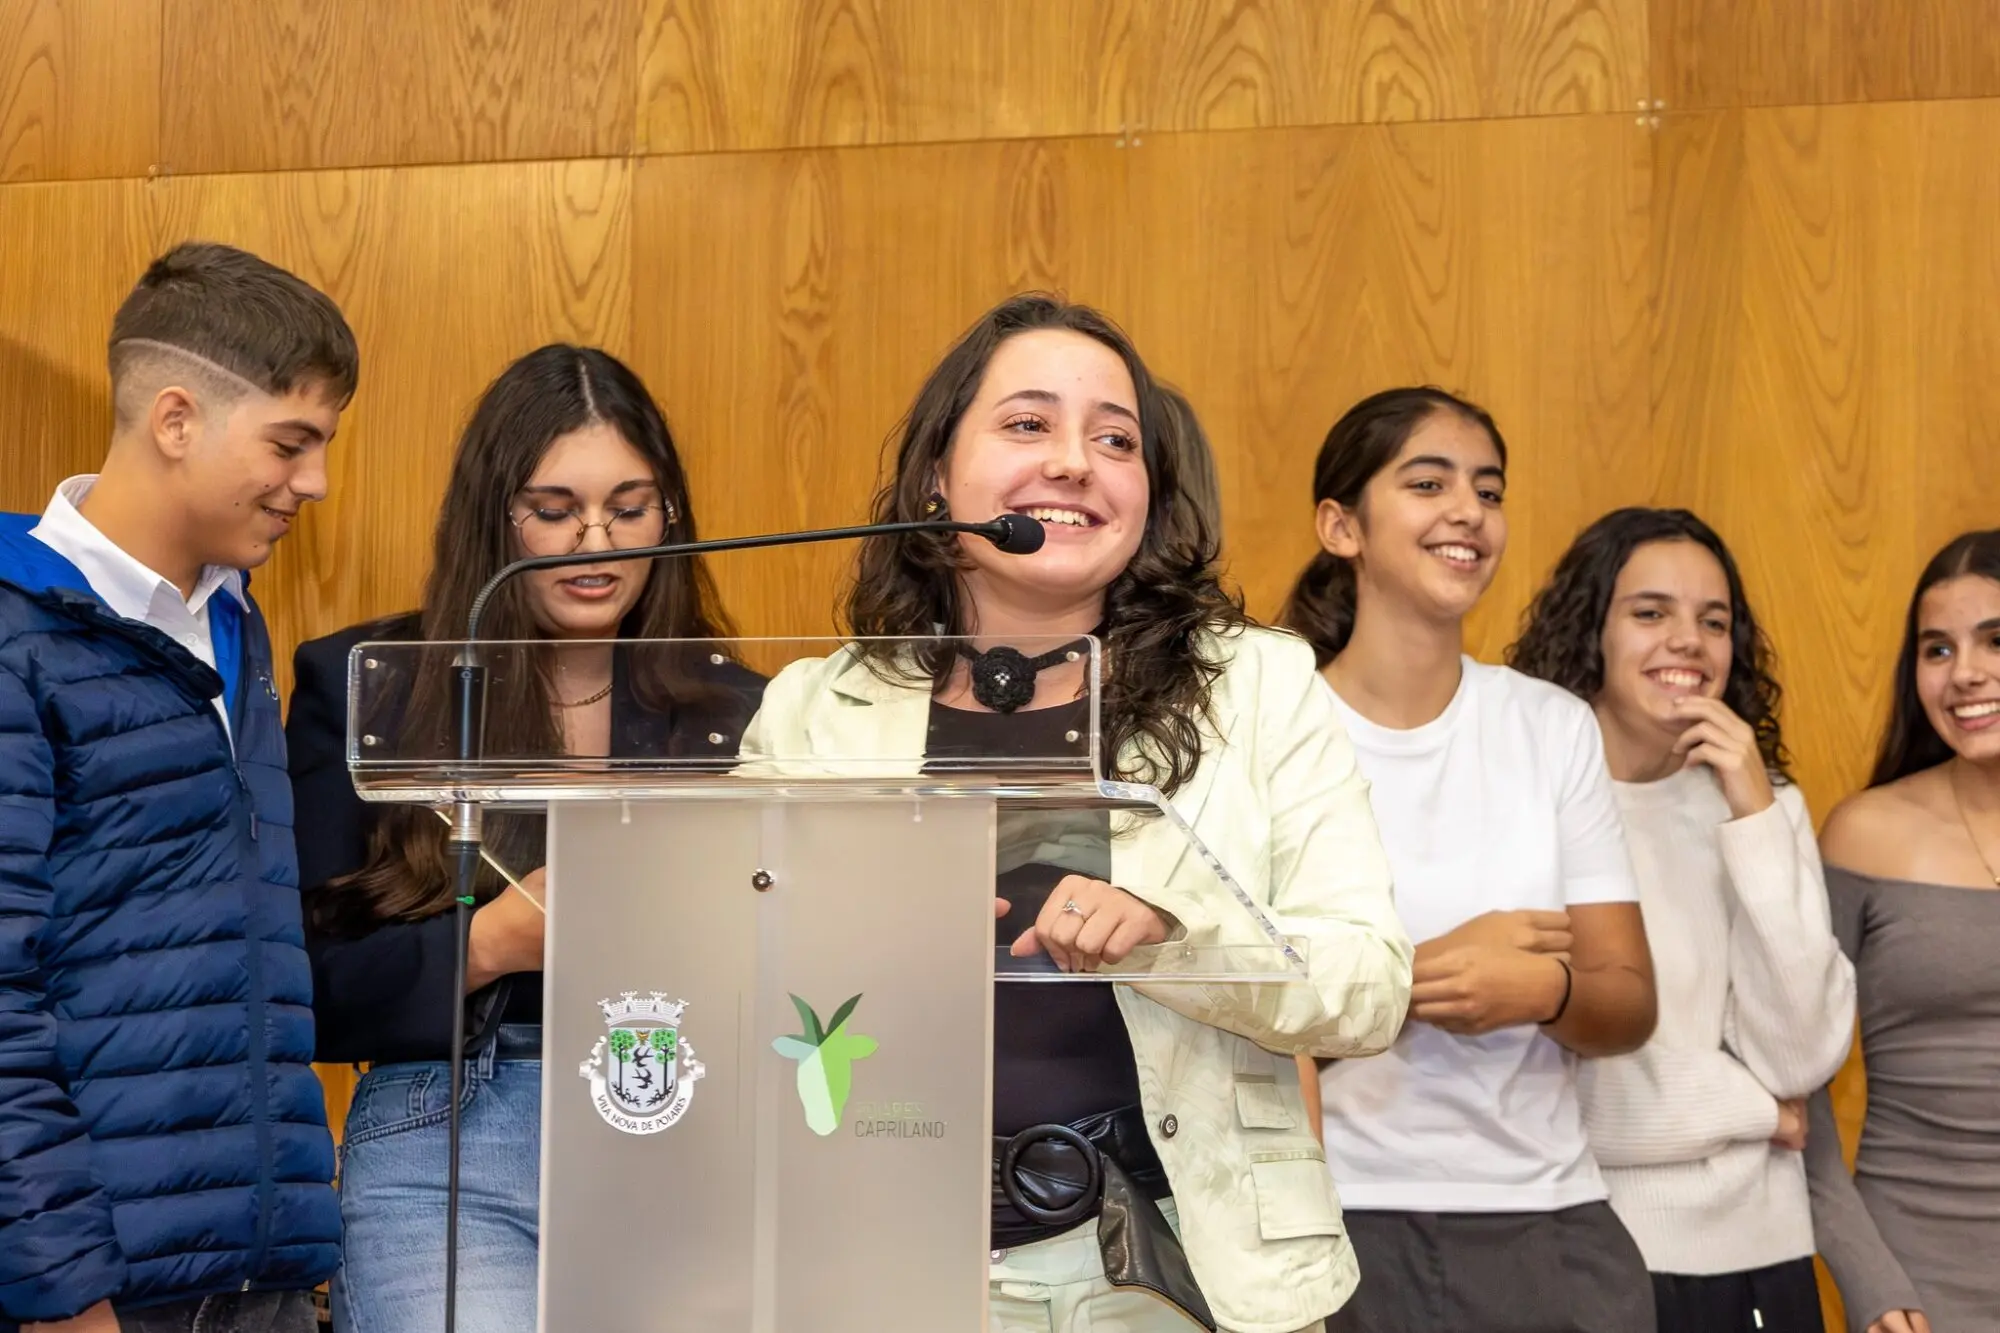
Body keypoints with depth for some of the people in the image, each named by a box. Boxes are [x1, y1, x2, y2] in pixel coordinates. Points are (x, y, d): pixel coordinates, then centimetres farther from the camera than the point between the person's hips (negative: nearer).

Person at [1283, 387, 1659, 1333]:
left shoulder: (1556, 728, 2)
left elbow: (1629, 1005, 3)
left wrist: (1541, 990, -17)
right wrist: (1419, 976, -20)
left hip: (1546, 1221, 3)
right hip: (1333, 1220, -3)